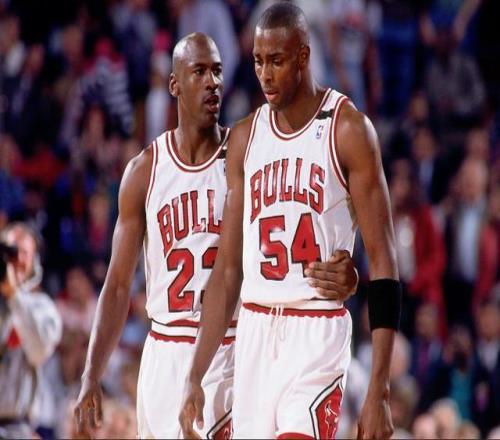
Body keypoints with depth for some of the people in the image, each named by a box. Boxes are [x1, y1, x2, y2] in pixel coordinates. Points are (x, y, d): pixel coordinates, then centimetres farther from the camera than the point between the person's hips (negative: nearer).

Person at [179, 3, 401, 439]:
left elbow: (383, 262, -7)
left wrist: (379, 390, -14)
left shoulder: (347, 130, -4)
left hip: (318, 334, -5)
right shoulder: (245, 138, 12)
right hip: (255, 333, 5)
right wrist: (195, 378, 10)